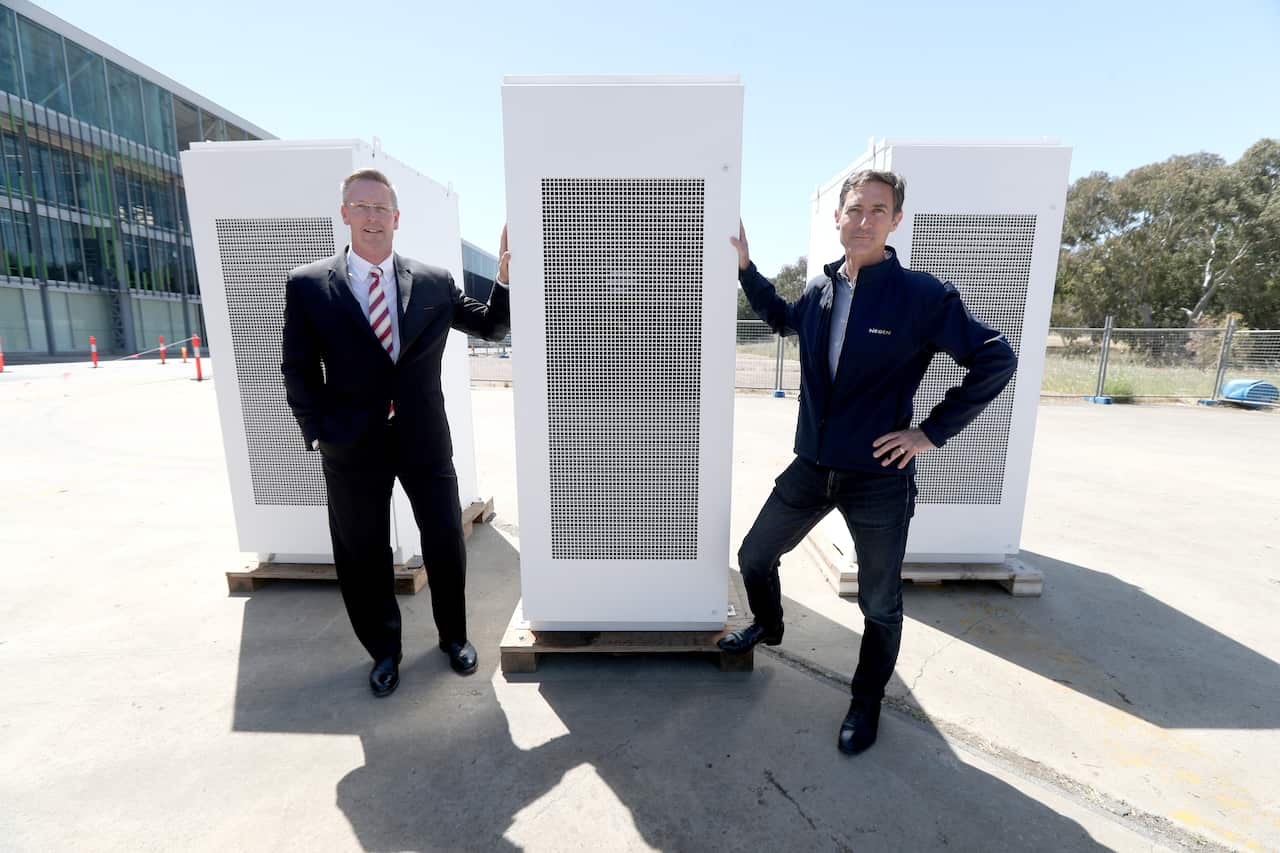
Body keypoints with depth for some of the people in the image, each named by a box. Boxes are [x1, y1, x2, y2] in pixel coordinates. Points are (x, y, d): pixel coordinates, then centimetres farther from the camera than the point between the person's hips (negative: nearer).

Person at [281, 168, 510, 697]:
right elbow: (297, 371, 3)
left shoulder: (434, 283, 1)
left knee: (446, 542, 12)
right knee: (364, 554, 13)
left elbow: (491, 328, 5)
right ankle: (384, 651, 38)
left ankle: (454, 635, 37)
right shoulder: (307, 285, -1)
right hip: (352, 446, 0)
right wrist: (318, 432, -3)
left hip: (424, 438, 1)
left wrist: (505, 276, -9)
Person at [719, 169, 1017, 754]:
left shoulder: (922, 296, -12)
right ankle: (768, 627, 48)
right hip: (812, 467, 5)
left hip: (880, 477, -4)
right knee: (754, 556, 16)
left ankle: (866, 702, 38)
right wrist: (745, 266, 16)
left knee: (880, 605, 12)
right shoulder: (819, 289, 2)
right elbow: (781, 318, 25)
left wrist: (933, 431, -11)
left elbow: (996, 360, -7)